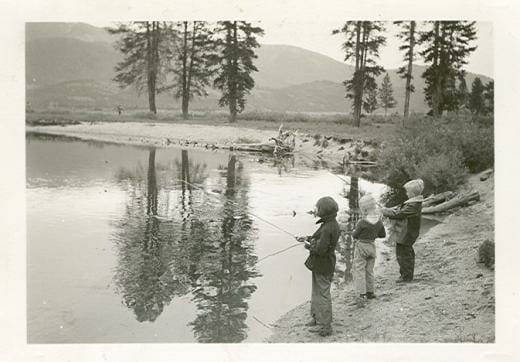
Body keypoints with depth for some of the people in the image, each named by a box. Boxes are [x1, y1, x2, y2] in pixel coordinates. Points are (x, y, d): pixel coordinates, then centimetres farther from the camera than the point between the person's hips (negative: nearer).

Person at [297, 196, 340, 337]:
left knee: (323, 294, 1)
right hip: (320, 264, 10)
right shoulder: (332, 224, 3)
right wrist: (308, 238, 8)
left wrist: (309, 245, -13)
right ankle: (316, 317, 39)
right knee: (316, 292, 23)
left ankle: (325, 326, 11)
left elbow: (320, 249, -29)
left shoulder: (328, 228, -28)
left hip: (323, 266, -10)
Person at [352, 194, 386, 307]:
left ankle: (362, 296, -9)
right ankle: (370, 292, 30)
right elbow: (383, 234, 9)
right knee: (369, 271, 19)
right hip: (372, 246, 6)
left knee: (359, 271, -2)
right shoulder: (379, 221, -4)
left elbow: (355, 235, -10)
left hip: (361, 247, -6)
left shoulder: (362, 222, -23)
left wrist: (354, 231, 11)